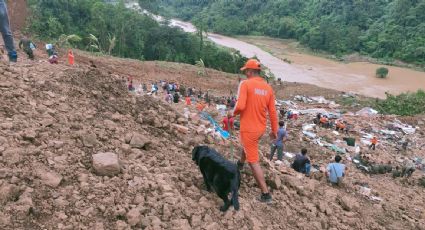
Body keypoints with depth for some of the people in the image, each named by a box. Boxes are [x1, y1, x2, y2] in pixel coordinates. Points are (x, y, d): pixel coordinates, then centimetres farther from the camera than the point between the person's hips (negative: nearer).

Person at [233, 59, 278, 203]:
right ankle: (240, 163, 64)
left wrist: (234, 112, -1)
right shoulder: (268, 88, 2)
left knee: (253, 161, 0)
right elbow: (272, 111, 4)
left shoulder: (245, 84, -15)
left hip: (248, 128, -7)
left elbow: (240, 106, -24)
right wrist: (274, 130, 14)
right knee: (247, 145, 36)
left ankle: (266, 194, 0)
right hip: (261, 128, 7)